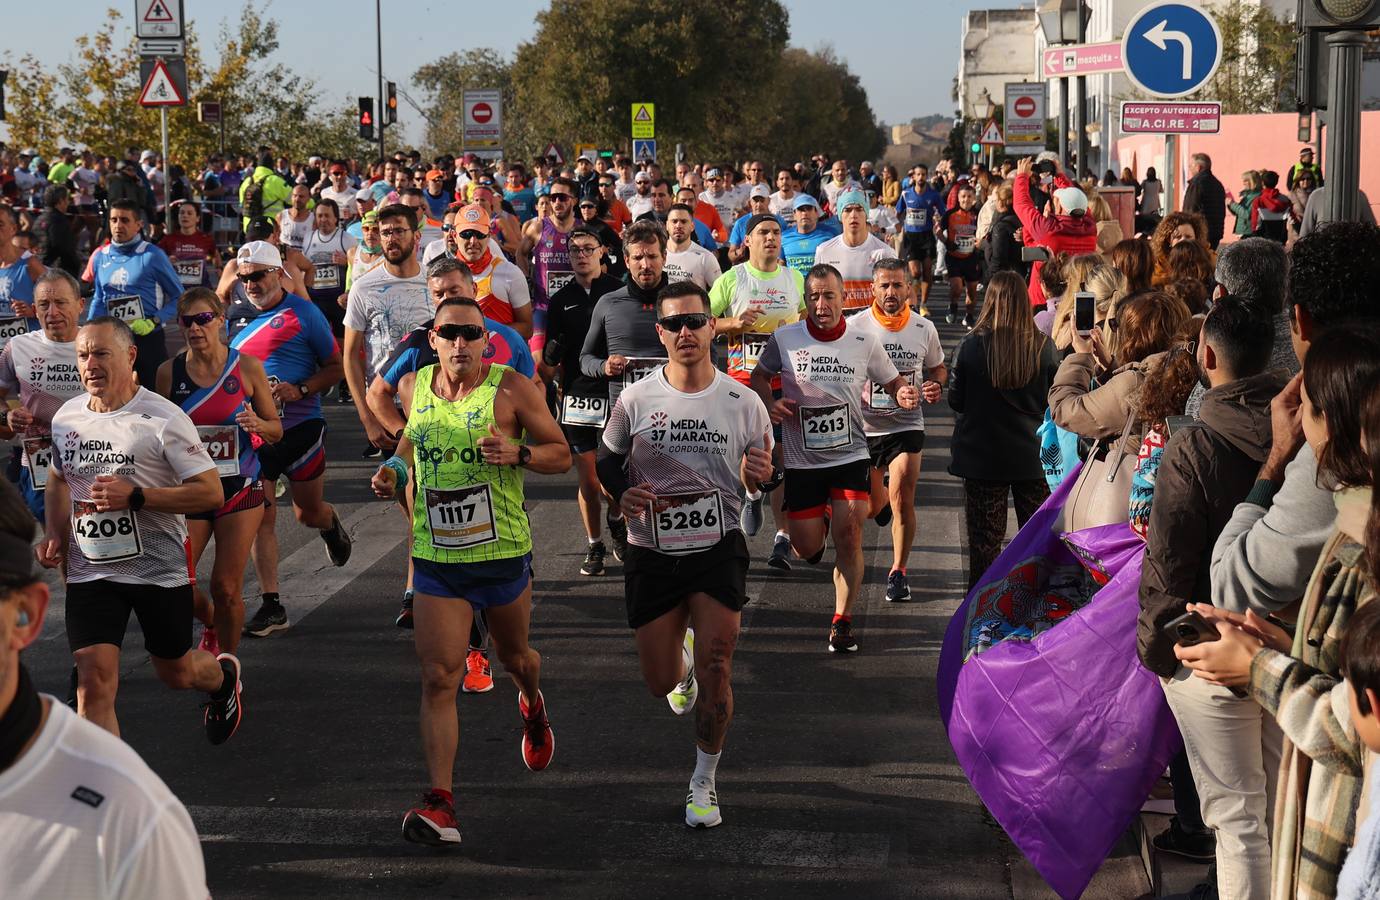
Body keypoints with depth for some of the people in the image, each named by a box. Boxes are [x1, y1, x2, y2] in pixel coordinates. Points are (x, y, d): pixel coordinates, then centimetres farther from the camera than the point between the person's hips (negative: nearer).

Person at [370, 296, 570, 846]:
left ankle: (532, 706, 59)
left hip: (503, 554, -1)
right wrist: (394, 468, 5)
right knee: (438, 678, -10)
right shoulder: (417, 386, 3)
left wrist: (517, 454, -22)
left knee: (515, 658, 21)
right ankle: (440, 805, -12)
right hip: (436, 560, 2)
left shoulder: (512, 388, -9)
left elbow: (561, 454, -3)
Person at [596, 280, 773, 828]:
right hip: (652, 553, 1)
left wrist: (760, 475, -16)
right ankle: (683, 656, 48)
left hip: (719, 550, -1)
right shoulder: (635, 400, -4)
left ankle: (704, 784, 10)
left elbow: (763, 478, 8)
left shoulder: (743, 402, -3)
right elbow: (607, 461, 10)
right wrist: (622, 494, -11)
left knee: (715, 672, -10)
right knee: (661, 682, 8)